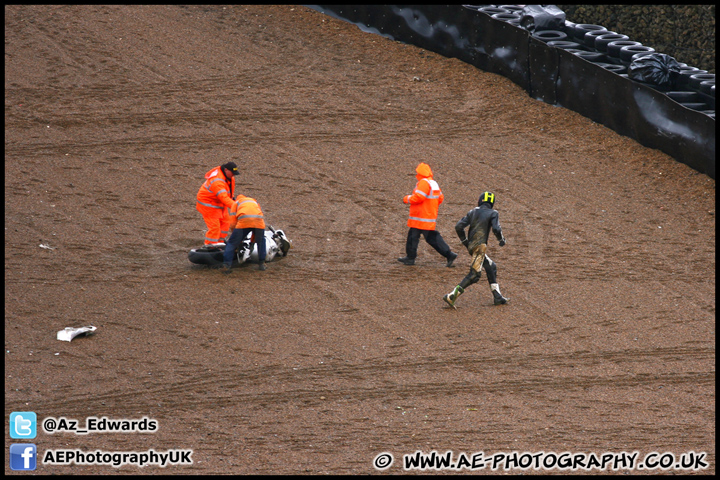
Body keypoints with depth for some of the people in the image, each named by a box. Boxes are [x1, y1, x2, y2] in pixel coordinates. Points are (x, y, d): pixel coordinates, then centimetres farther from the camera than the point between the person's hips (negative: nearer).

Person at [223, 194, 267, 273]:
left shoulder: (236, 203, 32)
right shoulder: (255, 201, 42)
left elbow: (232, 224, 21)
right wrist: (252, 241, 45)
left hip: (244, 221, -3)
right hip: (259, 221, 3)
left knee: (232, 243, 8)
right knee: (261, 242, 30)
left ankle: (227, 266, -1)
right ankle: (262, 264, 27)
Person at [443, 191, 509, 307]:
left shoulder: (473, 212, 13)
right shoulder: (493, 213, -1)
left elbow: (458, 227, 6)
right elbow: (496, 229, -16)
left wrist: (464, 241, 17)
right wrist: (501, 240, 3)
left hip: (471, 246, 7)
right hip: (480, 246, -7)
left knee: (491, 267, 21)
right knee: (474, 274, -9)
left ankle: (497, 297, 23)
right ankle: (452, 296, -21)